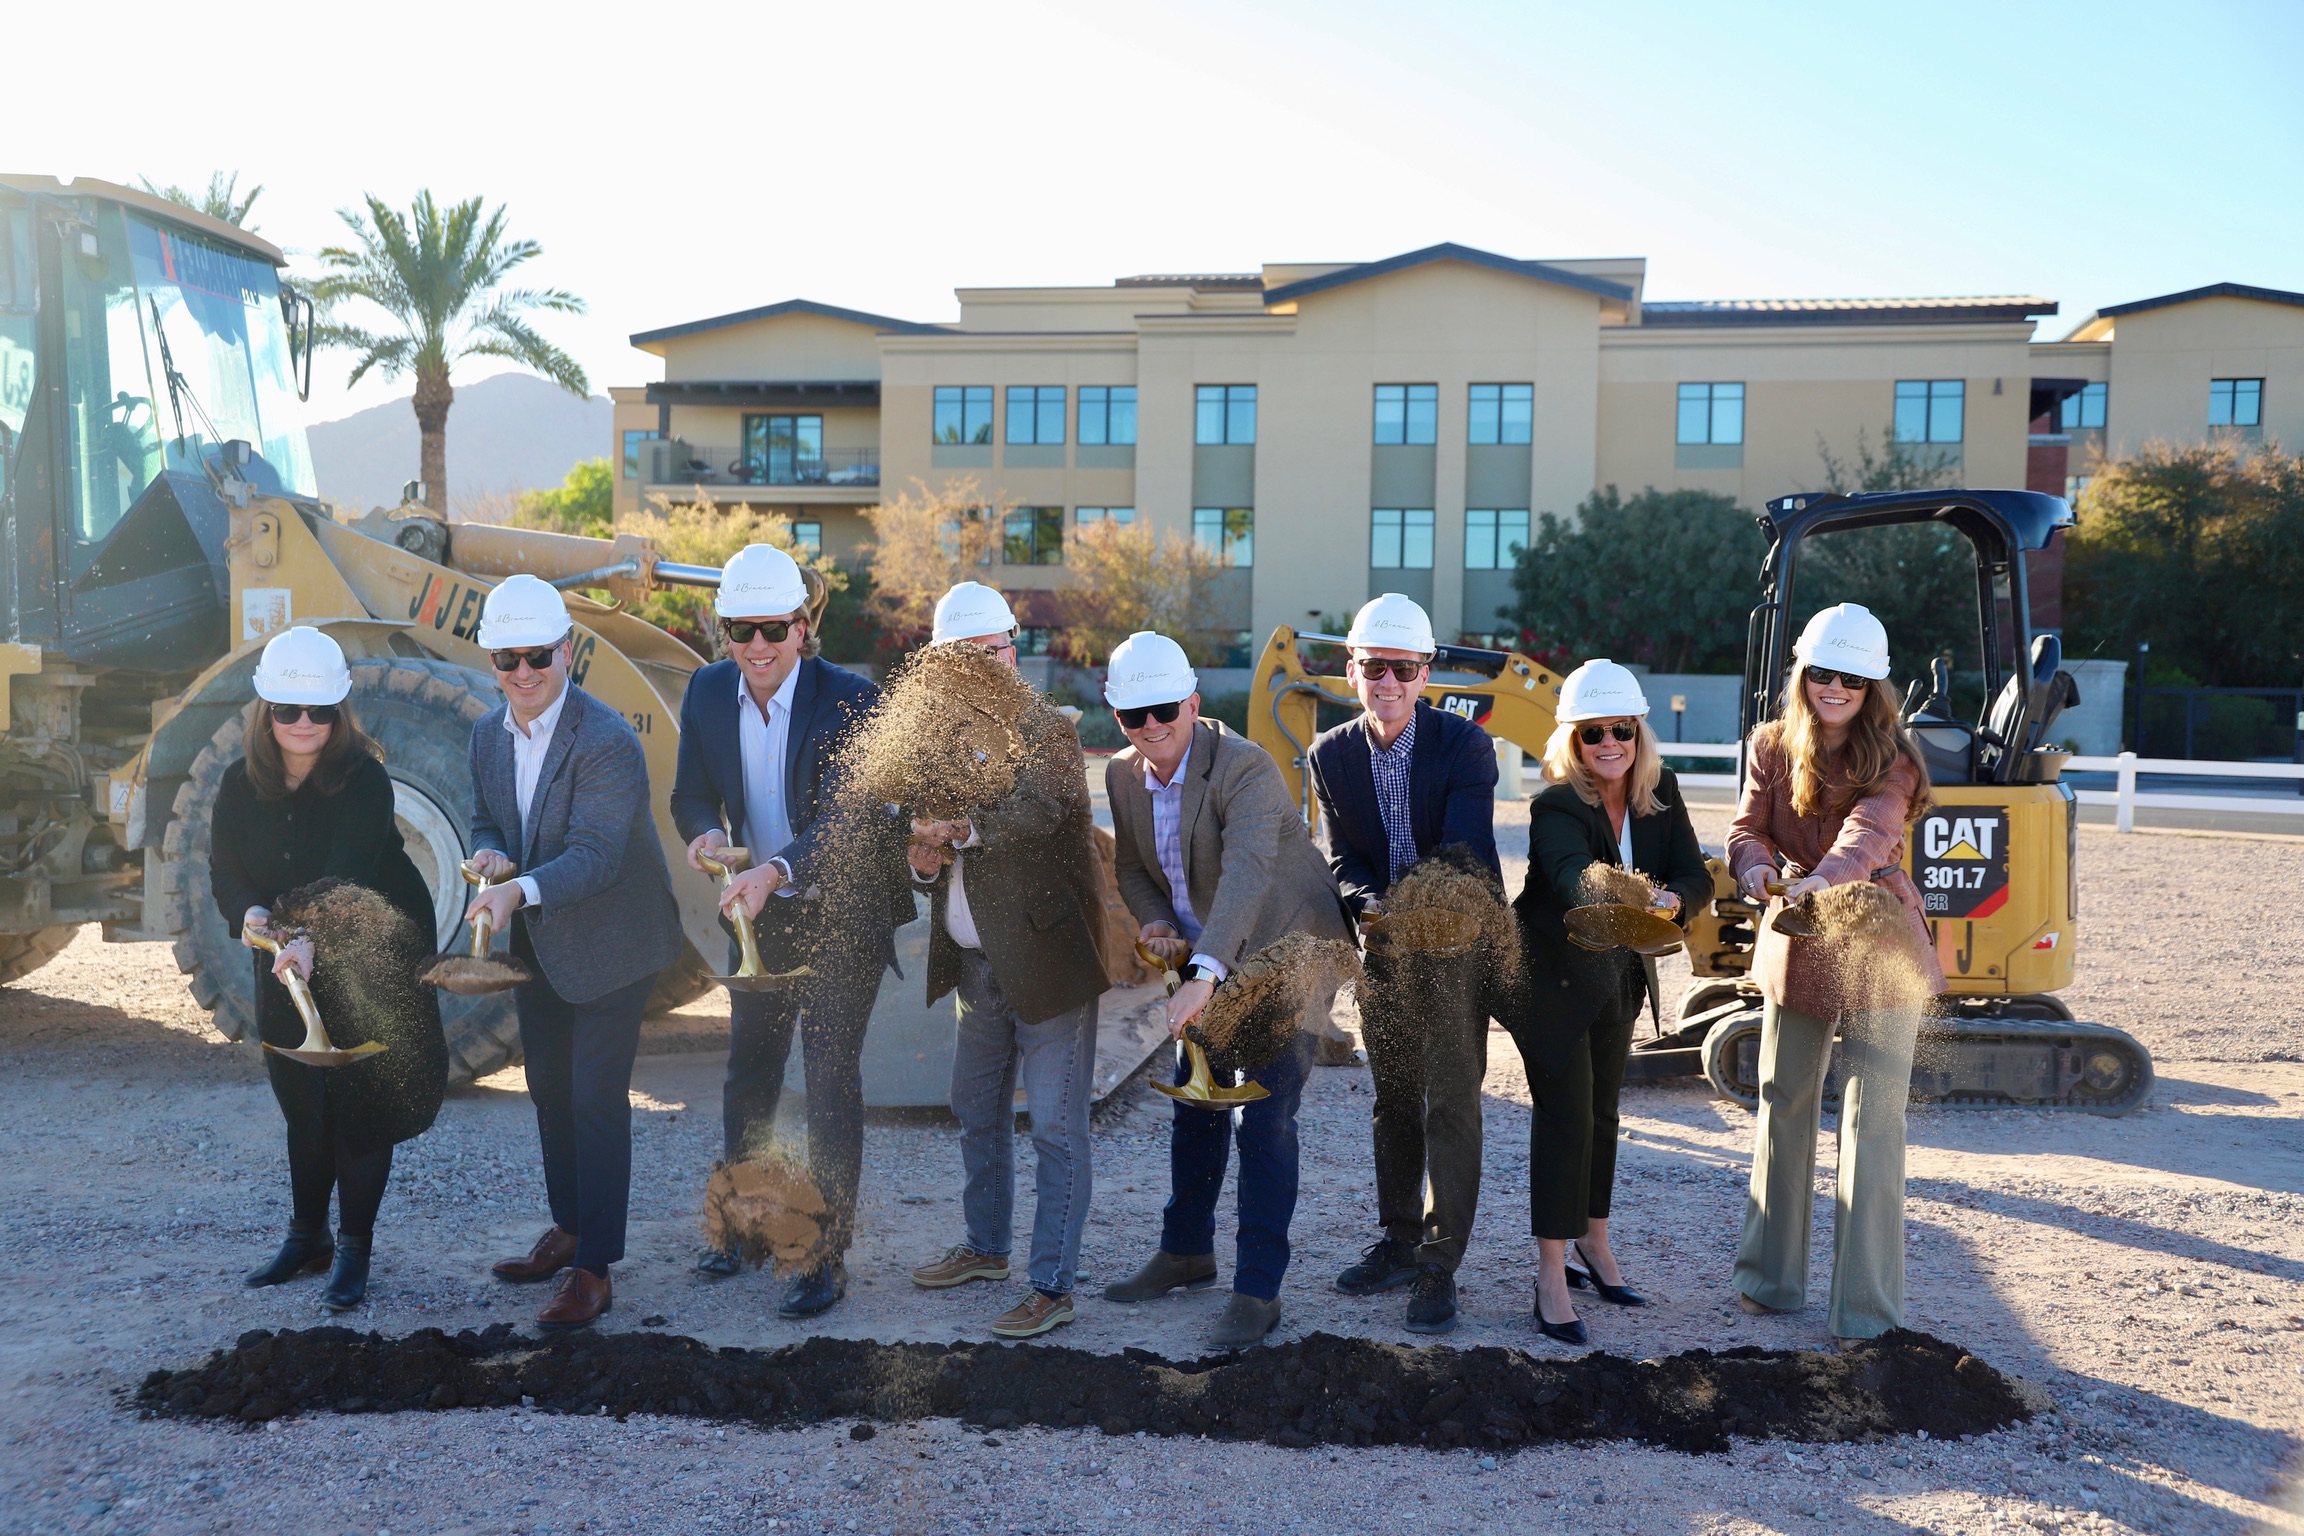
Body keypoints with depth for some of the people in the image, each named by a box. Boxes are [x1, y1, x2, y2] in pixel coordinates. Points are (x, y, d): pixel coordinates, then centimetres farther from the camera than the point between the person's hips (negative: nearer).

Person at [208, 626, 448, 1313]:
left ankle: (354, 1249, 8)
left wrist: (310, 941, -48)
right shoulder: (241, 785, -4)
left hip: (373, 958, -5)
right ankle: (306, 1236, 29)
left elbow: (347, 872, -32)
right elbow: (224, 866, -1)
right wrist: (249, 911, -24)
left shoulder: (363, 780, -20)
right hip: (286, 960, 5)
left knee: (361, 1101, -3)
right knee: (300, 1101, 14)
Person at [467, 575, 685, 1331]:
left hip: (608, 945, -8)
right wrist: (489, 853, -12)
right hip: (537, 945, 8)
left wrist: (521, 891, -46)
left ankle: (594, 1268, 5)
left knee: (596, 1099, -5)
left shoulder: (607, 742, -24)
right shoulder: (488, 732, 0)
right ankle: (568, 1226, 38)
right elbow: (487, 819, 12)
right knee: (549, 1091, 20)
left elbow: (594, 856, -30)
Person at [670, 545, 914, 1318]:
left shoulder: (849, 700, -21)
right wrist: (705, 833, -21)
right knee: (748, 1072, 19)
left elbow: (843, 817, -29)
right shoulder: (707, 690, -5)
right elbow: (692, 792, 3)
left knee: (832, 1082, -1)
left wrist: (775, 870, -46)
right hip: (756, 913, 5)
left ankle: (826, 1256, 12)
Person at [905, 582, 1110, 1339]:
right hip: (978, 963, 8)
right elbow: (935, 835, 16)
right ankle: (985, 1246, 38)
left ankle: (1053, 1285, 7)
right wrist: (924, 859, -7)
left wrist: (964, 826, -44)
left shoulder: (1047, 730, -11)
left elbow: (1039, 810, -30)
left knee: (1055, 1126, -3)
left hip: (1047, 957, -7)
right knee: (977, 1112, 20)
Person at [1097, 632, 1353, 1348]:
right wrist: (1153, 921, -7)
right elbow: (1132, 864, 14)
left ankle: (1258, 1288, 3)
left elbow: (1248, 869, -40)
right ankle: (1186, 1253, 34)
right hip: (1207, 961, 7)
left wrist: (1204, 974, -51)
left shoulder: (1245, 766, -26)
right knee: (1194, 1108, 16)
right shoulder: (1123, 774, -3)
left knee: (1264, 1120, -9)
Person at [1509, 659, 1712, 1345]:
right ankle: (1552, 1276, 1)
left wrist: (1670, 900, -38)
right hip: (1551, 978, -6)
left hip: (1620, 977, 6)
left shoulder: (1660, 791, -8)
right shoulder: (1556, 806, -24)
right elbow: (1572, 875, -44)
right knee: (1566, 1114, -7)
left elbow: (1696, 876, -15)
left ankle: (1593, 1242, 35)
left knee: (1602, 1109, 17)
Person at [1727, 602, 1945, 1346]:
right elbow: (1748, 824, -8)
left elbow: (1870, 833, -28)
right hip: (1794, 948, 4)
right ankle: (1772, 1278, 27)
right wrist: (1755, 866, -32)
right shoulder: (1772, 745, 1)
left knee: (1872, 1122, -3)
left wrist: (1822, 876, -49)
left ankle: (1867, 1308, 5)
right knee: (1782, 1109, 13)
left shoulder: (1892, 760, -10)